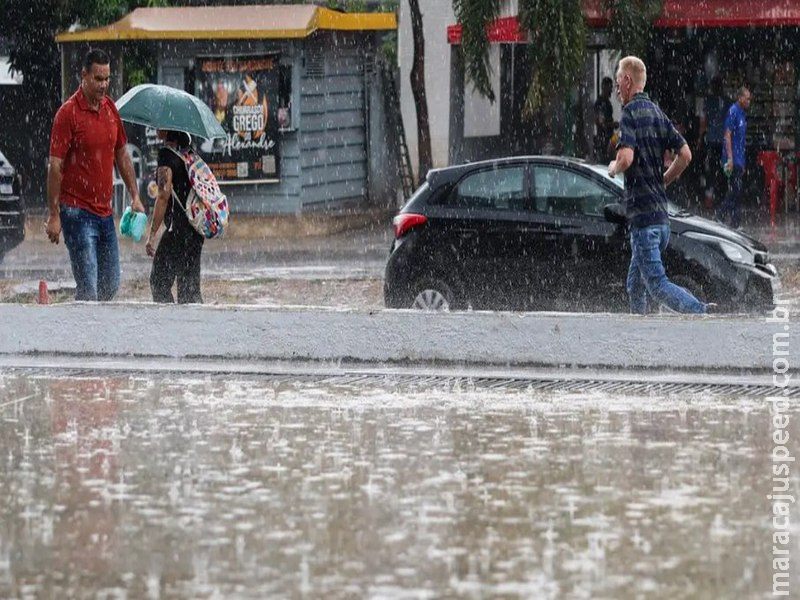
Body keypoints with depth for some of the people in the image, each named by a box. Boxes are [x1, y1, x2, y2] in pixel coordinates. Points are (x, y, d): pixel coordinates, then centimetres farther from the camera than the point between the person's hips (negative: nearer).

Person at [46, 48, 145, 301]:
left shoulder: (110, 108, 9)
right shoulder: (68, 113, -12)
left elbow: (121, 155, 20)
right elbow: (55, 166, -12)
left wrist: (135, 197, 14)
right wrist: (53, 215, -15)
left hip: (105, 212, 7)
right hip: (78, 212, -7)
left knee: (111, 287, 11)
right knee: (88, 289, -11)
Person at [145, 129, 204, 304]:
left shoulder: (167, 154, -11)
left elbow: (164, 195, -17)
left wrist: (152, 234, -17)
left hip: (179, 227, -8)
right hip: (195, 228, 8)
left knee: (159, 281, -4)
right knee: (190, 285, 12)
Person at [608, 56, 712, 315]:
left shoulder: (630, 112, -11)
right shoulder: (657, 113, 14)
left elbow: (626, 158, -25)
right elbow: (685, 154, 12)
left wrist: (613, 168, -3)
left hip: (643, 215, -9)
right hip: (661, 215, 9)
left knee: (656, 283, -10)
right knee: (635, 286, 15)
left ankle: (701, 312, -25)